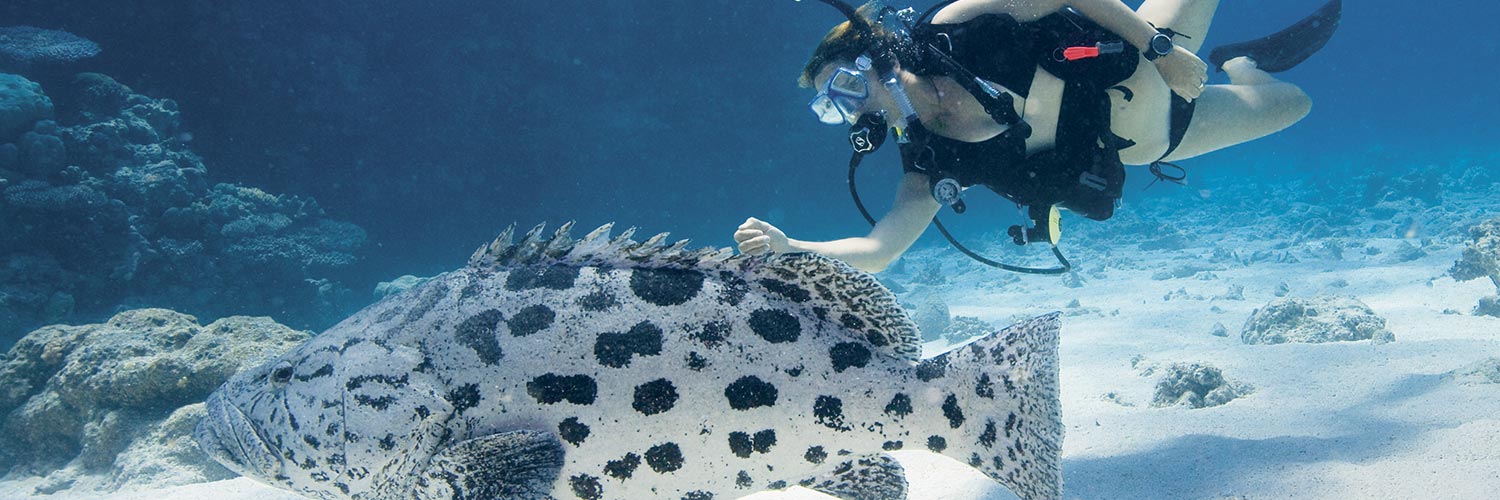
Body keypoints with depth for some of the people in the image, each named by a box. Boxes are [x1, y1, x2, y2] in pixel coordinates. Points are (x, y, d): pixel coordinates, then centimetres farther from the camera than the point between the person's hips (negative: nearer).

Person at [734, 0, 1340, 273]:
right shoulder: (927, 164, -16)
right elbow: (878, 250, -24)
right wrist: (788, 246, -37)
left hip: (1138, 70, -2)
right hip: (1125, 146, 2)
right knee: (1289, 104, 15)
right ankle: (1240, 63, 46)